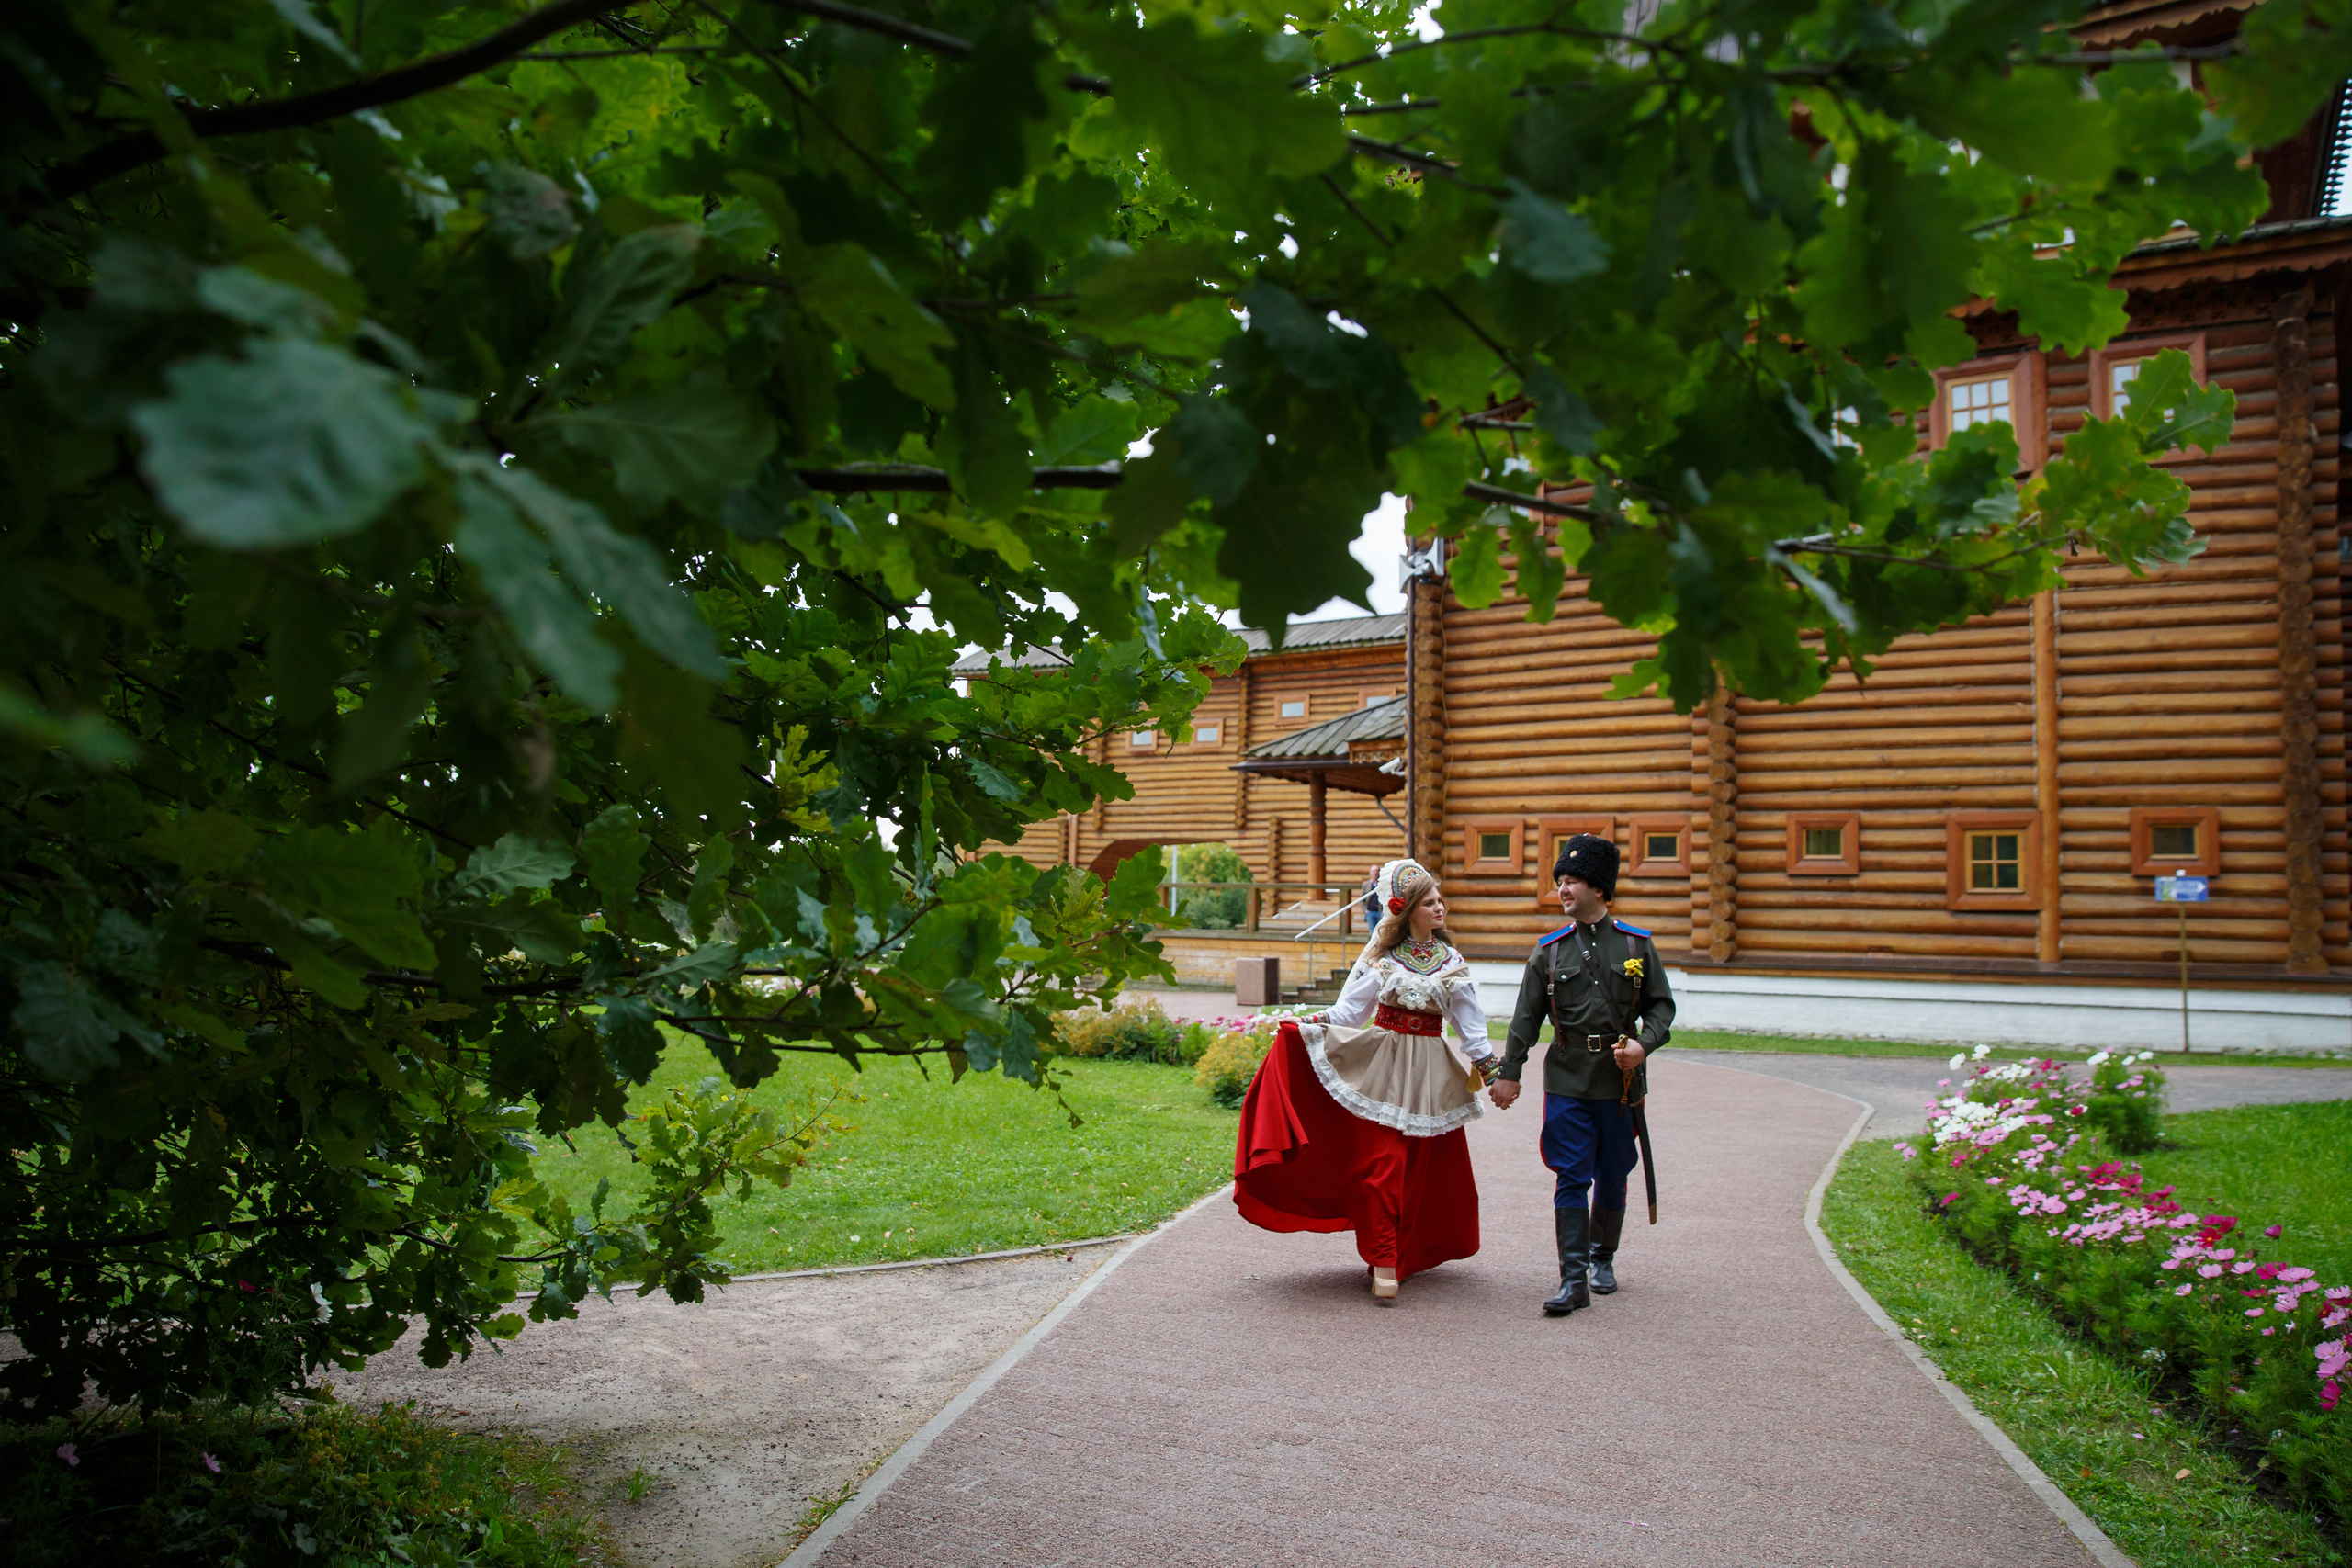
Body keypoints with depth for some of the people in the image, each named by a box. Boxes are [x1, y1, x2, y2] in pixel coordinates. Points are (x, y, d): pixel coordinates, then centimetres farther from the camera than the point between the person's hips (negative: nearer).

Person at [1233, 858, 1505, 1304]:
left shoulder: (1452, 961, 9)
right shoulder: (1381, 955, 5)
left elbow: (1470, 1023, 10)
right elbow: (1350, 1009, 1)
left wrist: (1489, 1065, 3)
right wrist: (1309, 1023, -12)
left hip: (1431, 1070, 2)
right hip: (1384, 1065, -2)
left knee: (1423, 1168, 3)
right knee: (1383, 1163, -9)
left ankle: (1404, 1253, 19)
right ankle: (1384, 1264, -7)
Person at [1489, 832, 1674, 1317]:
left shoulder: (1636, 944, 3)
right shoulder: (1549, 950, 3)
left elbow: (1661, 1005, 6)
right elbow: (1526, 1018, 6)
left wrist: (1643, 1044, -12)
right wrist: (1508, 1073, 4)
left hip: (1619, 1079, 1)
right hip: (1567, 1080, 0)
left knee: (1612, 1177, 12)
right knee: (1571, 1179, -5)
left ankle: (1603, 1259, 33)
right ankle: (1574, 1280, -3)